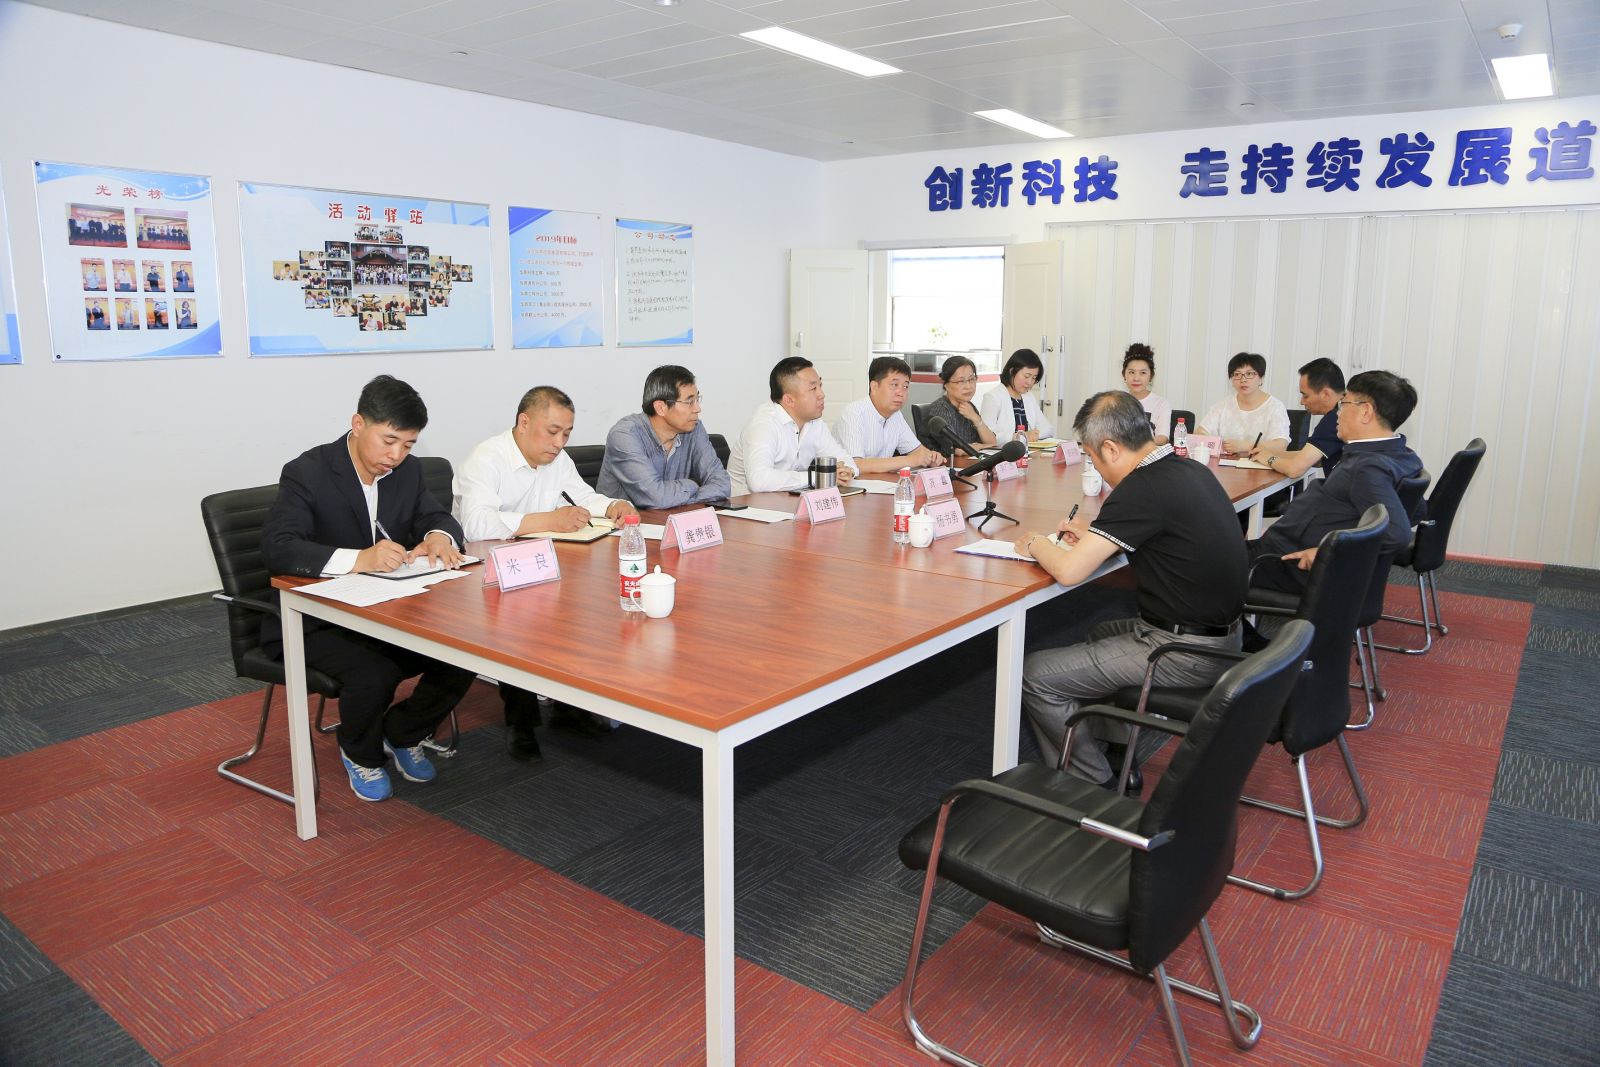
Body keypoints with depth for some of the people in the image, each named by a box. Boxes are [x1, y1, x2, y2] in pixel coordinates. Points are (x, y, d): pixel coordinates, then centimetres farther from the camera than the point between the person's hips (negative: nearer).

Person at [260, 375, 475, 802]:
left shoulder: (408, 470, 2)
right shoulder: (306, 473, -16)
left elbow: (438, 518, 11)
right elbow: (277, 548, -28)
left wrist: (439, 537, -16)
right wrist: (358, 559, -42)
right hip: (315, 620, -5)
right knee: (374, 673, -32)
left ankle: (402, 733, 16)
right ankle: (361, 753, 5)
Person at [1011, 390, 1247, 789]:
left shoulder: (1142, 489, -24)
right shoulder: (1190, 470, 5)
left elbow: (1069, 571, -25)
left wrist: (1035, 544, -4)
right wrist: (1094, 531, 13)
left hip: (1182, 652, -10)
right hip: (1220, 634, 10)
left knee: (1035, 675, -4)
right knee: (1096, 636, 31)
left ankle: (1098, 786, 11)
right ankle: (1117, 760, 32)